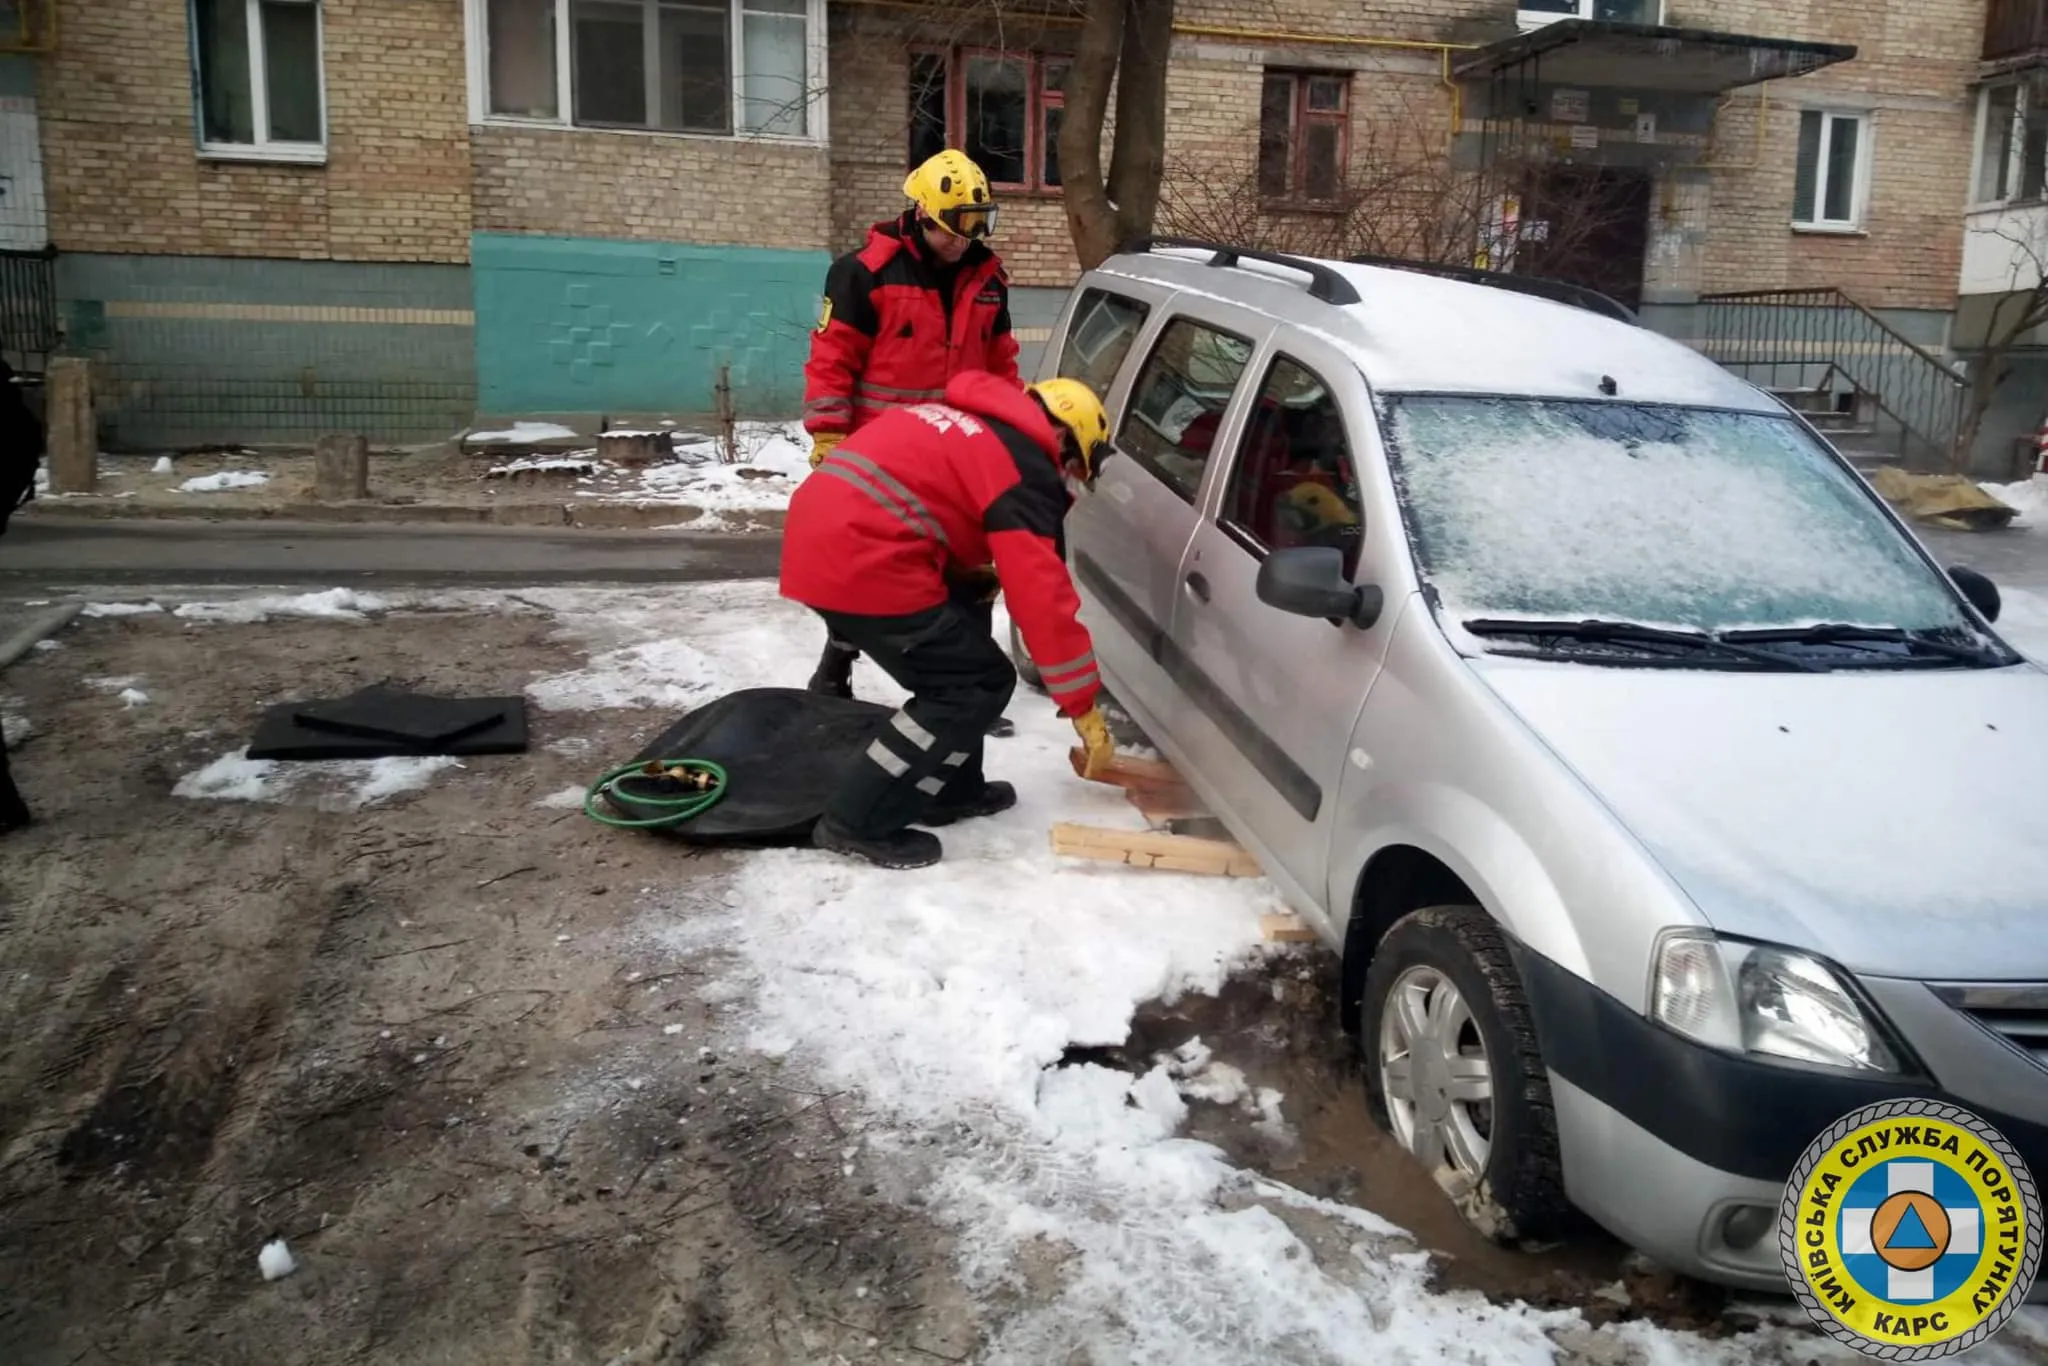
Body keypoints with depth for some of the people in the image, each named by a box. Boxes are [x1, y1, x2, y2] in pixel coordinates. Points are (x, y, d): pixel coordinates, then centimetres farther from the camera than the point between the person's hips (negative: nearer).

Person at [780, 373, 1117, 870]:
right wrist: (1083, 706, -2)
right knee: (979, 683, 0)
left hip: (821, 539, 10)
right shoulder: (1024, 469, -3)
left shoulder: (963, 422, 24)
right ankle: (858, 822, 2)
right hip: (861, 560, -10)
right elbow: (1042, 595, -7)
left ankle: (948, 790, 30)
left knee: (955, 662, 22)